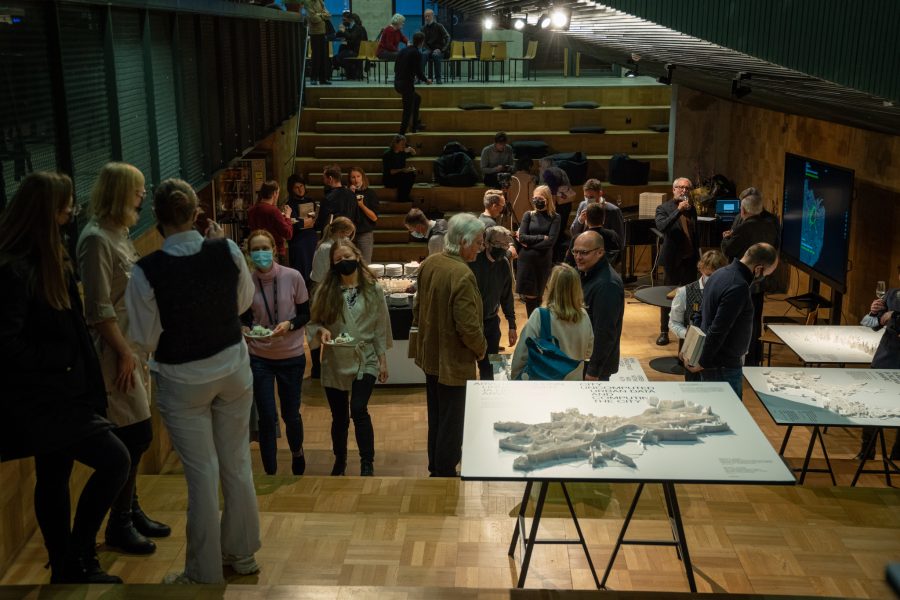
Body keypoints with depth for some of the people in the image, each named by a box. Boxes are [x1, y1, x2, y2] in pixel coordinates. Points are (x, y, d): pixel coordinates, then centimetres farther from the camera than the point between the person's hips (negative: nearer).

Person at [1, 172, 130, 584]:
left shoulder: (47, 260, 9)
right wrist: (59, 360, -17)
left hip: (57, 393, 10)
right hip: (40, 399, -10)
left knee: (54, 478, 17)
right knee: (115, 460, -9)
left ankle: (66, 569, 29)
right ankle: (76, 561, 5)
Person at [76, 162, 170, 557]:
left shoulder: (118, 233, 12)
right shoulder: (96, 239, -16)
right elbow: (99, 309, -19)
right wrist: (124, 353, -17)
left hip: (133, 343, 9)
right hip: (115, 348, -9)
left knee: (132, 435, 15)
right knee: (137, 434, -4)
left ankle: (131, 511, 27)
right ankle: (119, 524, 9)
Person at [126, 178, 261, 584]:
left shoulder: (146, 272, -21)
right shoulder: (228, 251, -13)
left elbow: (145, 340, -12)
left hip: (182, 381, -3)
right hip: (233, 369, 3)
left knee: (202, 473, 7)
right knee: (237, 463, 17)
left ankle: (205, 573, 21)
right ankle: (242, 554, 34)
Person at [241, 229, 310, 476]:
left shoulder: (293, 277, -11)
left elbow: (305, 314, -2)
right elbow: (245, 318, 5)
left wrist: (289, 325, -20)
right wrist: (245, 329, -17)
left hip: (292, 356, 0)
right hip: (259, 357, 0)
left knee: (291, 414, 12)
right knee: (266, 418, 1)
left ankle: (297, 452, 44)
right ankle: (270, 472, 18)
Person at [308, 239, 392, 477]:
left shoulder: (373, 290, -1)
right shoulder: (325, 291, 0)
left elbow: (380, 328, 3)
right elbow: (314, 323, 5)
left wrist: (382, 360, 2)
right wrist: (321, 330, -17)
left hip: (365, 361, -2)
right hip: (334, 362, 2)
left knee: (358, 410, -17)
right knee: (339, 417, 12)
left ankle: (367, 464, -4)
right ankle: (339, 461, 33)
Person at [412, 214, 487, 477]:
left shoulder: (428, 264, -1)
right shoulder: (462, 275, -27)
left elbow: (418, 306, 11)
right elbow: (468, 327, -26)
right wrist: (481, 349, -8)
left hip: (429, 354, 9)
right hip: (453, 360, -9)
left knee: (436, 417, 23)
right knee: (451, 422, 7)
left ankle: (435, 468, 39)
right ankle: (445, 473, 19)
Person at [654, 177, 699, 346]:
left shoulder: (691, 209, 11)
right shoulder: (663, 208, -6)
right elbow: (662, 227, -25)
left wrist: (697, 255, 18)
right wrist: (678, 210, -29)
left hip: (690, 259, 5)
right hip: (673, 259, -4)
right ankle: (664, 332, 8)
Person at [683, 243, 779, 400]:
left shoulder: (720, 273, 6)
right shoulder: (738, 287, -26)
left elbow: (703, 311, 14)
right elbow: (719, 330, -27)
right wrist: (702, 363, -18)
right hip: (724, 367, -9)